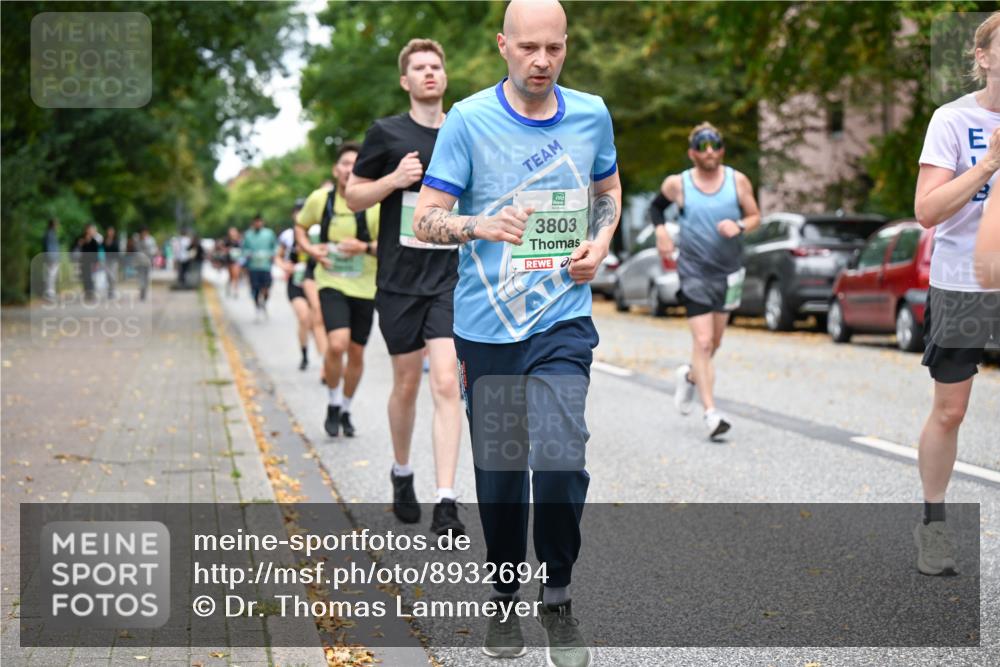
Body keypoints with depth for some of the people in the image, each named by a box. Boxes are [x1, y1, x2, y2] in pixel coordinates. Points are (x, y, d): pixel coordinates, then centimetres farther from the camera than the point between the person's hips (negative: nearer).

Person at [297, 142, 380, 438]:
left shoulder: (375, 204, -10)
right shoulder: (320, 199, -4)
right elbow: (300, 225, 16)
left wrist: (365, 247, -22)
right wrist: (310, 248, -2)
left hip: (364, 286, 1)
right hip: (331, 283, -1)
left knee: (356, 353, 10)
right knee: (337, 344, -22)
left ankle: (346, 410, 33)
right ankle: (332, 404, 2)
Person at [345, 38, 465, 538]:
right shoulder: (386, 133, 0)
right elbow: (353, 197, 3)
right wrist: (393, 180, -13)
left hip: (451, 277, 1)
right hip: (399, 278, 0)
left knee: (446, 383, -11)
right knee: (407, 384, 10)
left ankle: (446, 502, -12)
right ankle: (402, 474, 35)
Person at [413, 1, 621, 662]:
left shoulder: (592, 114, 5)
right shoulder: (468, 120, -5)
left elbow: (609, 188, 23)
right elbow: (426, 218, -5)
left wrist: (600, 242, 4)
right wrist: (481, 226, -25)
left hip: (563, 320, 1)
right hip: (487, 327, 0)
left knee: (560, 459, -16)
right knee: (499, 472, 7)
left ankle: (558, 597, 6)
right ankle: (506, 600, 28)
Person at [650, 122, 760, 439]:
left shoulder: (738, 181, -1)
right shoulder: (677, 184, -4)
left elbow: (755, 216, 6)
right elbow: (656, 206, 13)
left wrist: (739, 226, -15)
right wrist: (661, 230, -6)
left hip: (728, 270, 3)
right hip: (694, 271, -3)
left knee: (715, 342, 16)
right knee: (703, 341, -13)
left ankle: (690, 376, 47)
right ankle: (711, 412, -13)